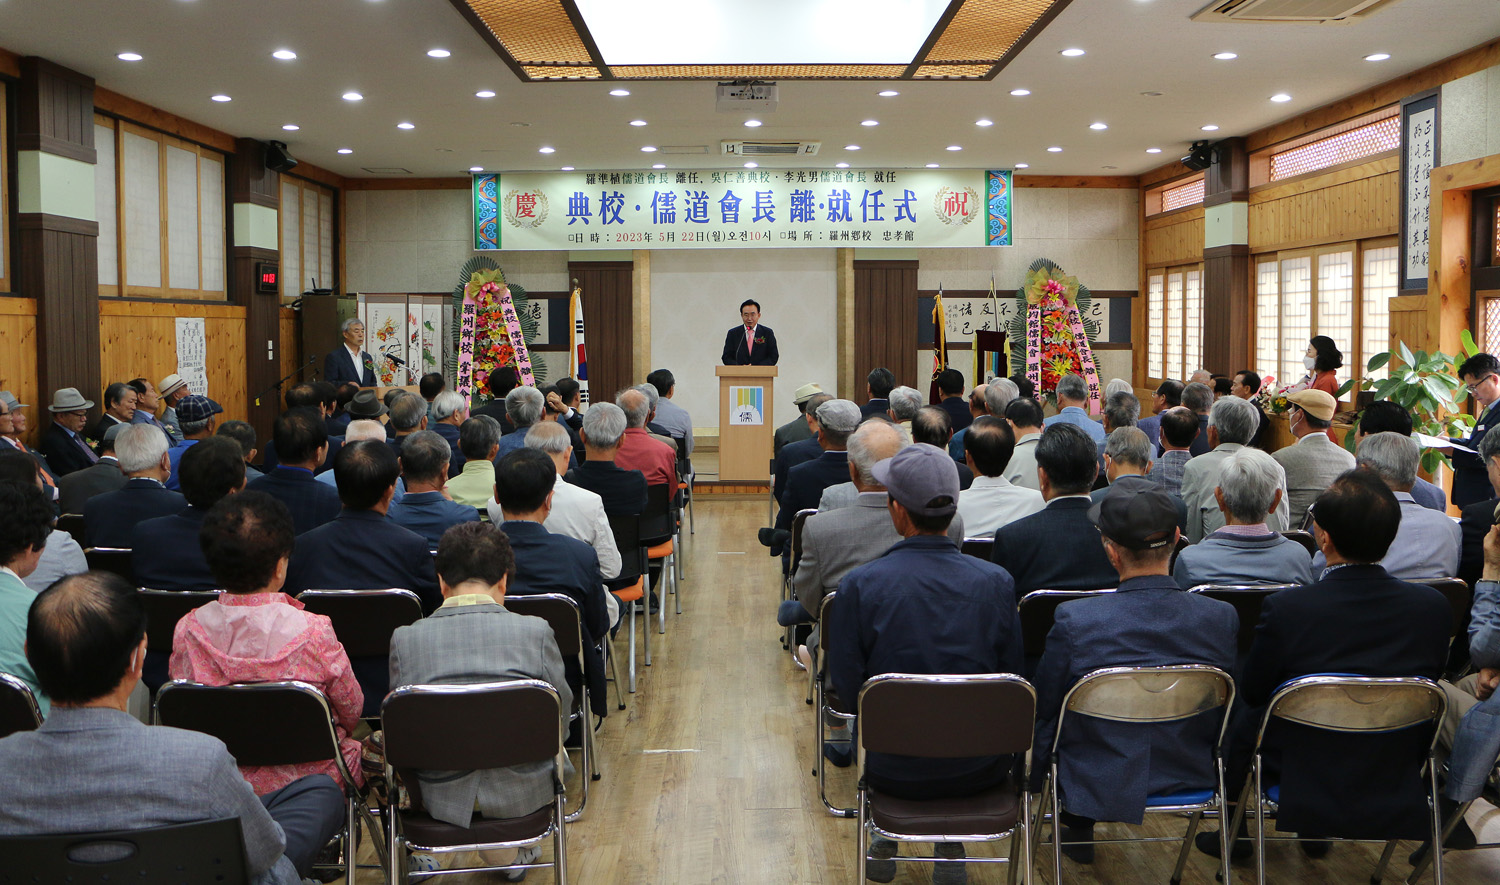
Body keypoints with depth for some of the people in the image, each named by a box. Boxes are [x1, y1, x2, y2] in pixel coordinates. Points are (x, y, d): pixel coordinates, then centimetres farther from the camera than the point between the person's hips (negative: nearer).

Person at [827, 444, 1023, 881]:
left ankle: (885, 845, 45)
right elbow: (1012, 674, -3)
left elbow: (845, 683, -10)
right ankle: (952, 848, 39)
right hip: (979, 770, 1)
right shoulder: (996, 582, -15)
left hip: (894, 771, -1)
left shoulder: (859, 585, -20)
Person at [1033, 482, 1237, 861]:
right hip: (1192, 779, 4)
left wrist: (1033, 775, 8)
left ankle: (1078, 829, 42)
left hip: (1098, 786, -3)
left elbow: (1044, 711, -10)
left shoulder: (1074, 620, -25)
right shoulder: (1222, 617, -16)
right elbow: (1227, 709, 0)